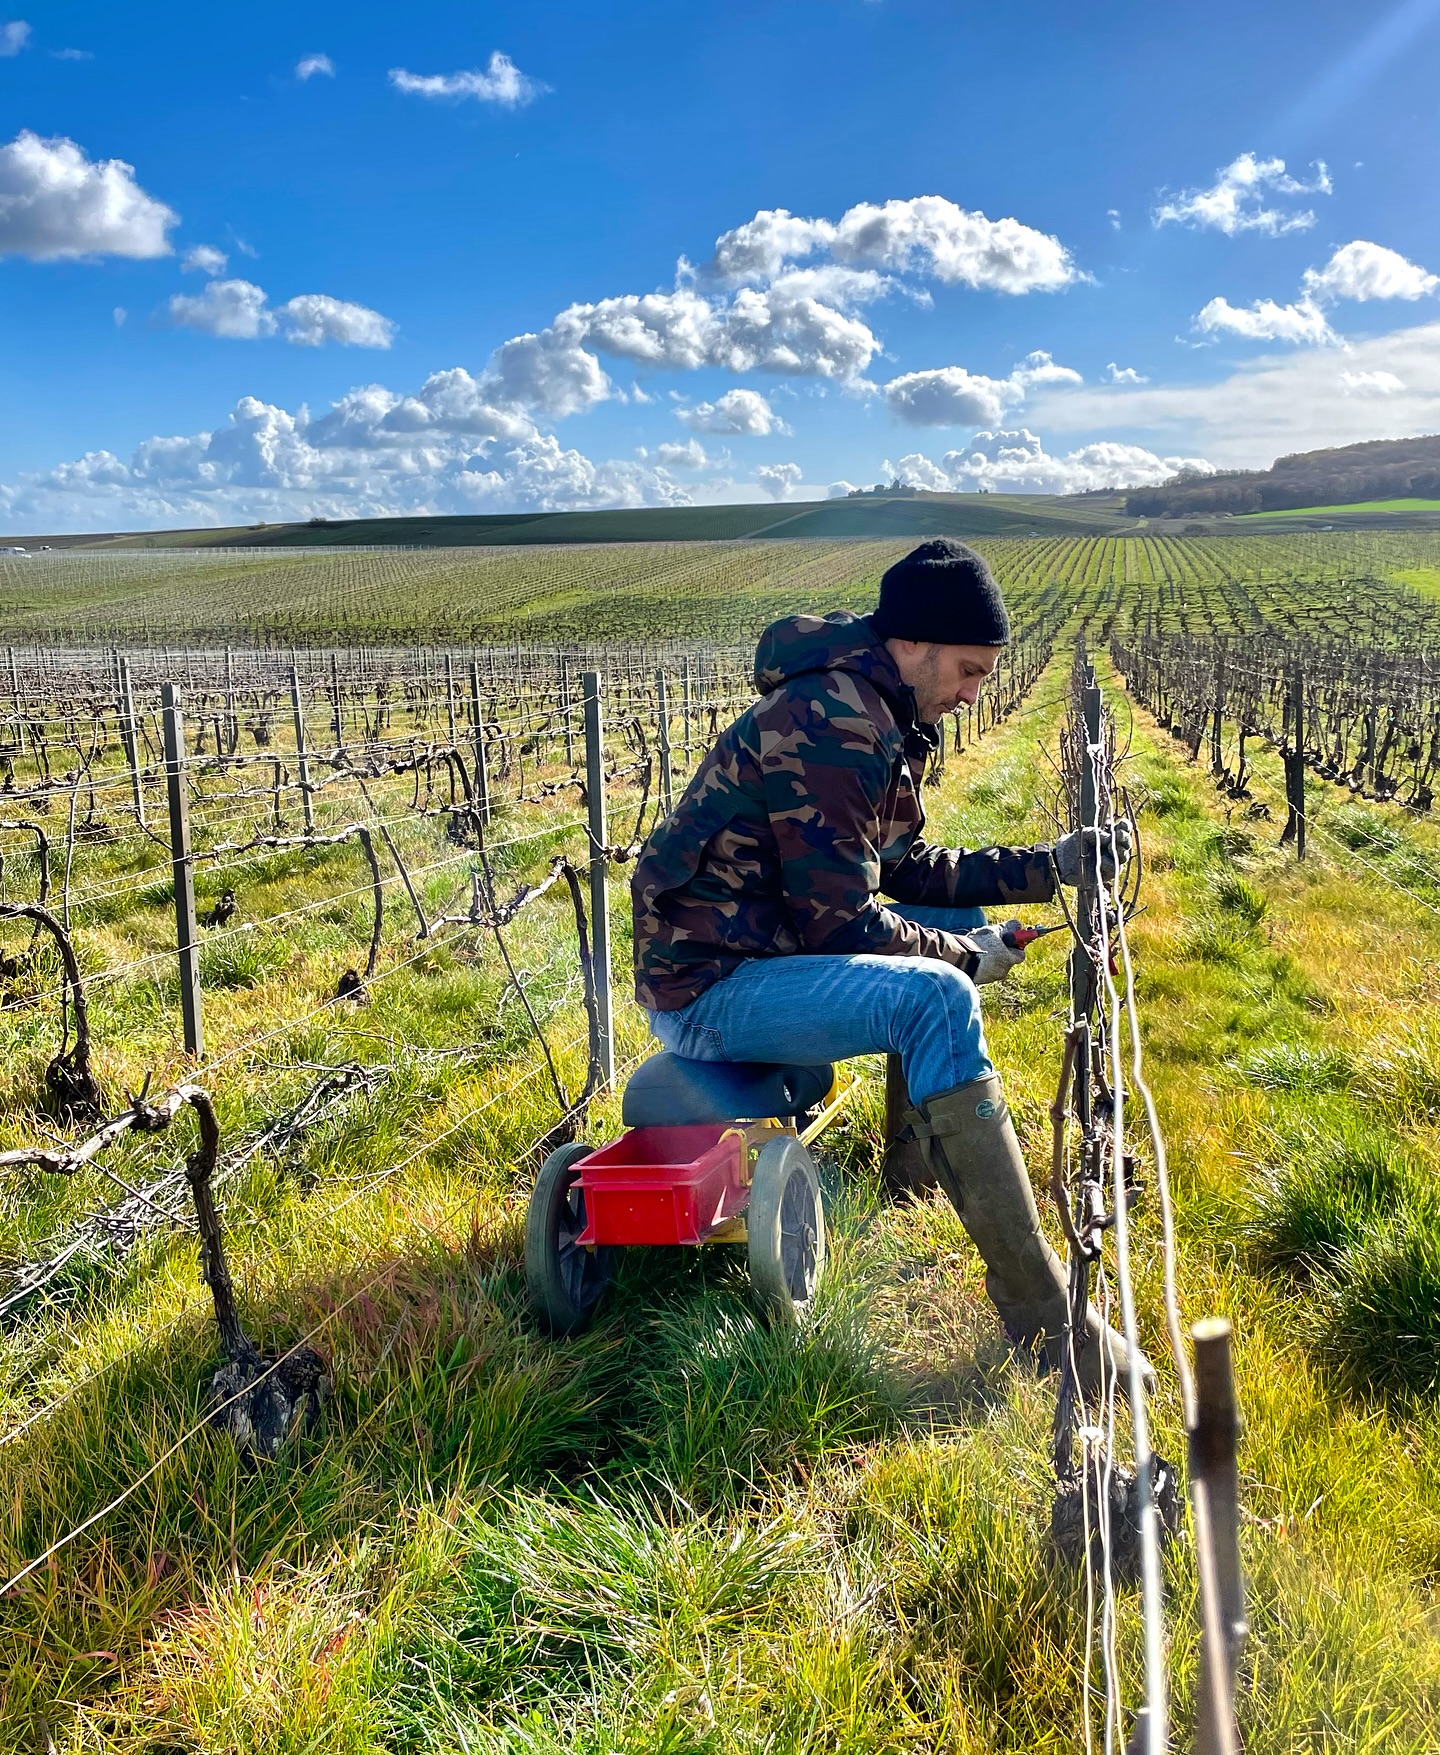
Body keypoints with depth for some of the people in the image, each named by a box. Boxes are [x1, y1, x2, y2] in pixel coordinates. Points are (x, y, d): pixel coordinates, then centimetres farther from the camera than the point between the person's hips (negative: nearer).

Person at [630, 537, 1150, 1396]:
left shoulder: (879, 717, 11)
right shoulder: (829, 723, -20)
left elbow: (910, 872, 17)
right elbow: (840, 921, -22)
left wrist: (1049, 865, 9)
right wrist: (968, 957, -9)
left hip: (767, 944, 11)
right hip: (708, 985, -11)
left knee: (964, 926, 18)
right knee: (935, 997, -29)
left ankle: (915, 1163, 24)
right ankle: (1042, 1317, -26)